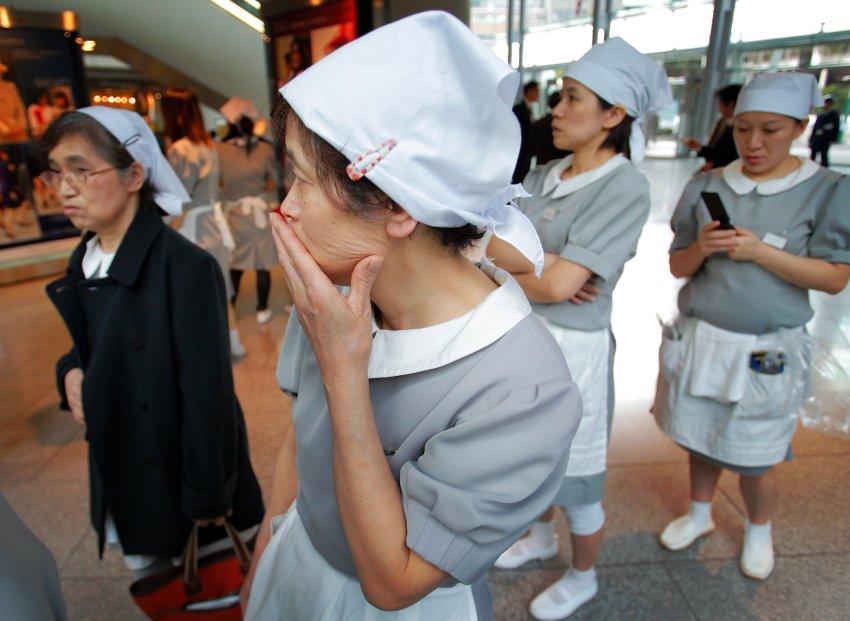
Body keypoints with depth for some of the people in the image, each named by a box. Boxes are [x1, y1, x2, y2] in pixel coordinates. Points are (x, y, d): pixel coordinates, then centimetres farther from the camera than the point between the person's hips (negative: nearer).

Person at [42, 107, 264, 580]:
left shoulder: (186, 267, -23)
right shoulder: (84, 262, 1)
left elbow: (208, 394, -21)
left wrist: (207, 496, -15)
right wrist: (71, 371, -6)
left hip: (185, 470, -7)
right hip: (122, 474, 7)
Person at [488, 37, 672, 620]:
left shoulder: (626, 187, -18)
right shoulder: (546, 175, 4)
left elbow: (556, 284, -24)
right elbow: (493, 243, -5)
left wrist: (507, 270, -8)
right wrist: (543, 266, -20)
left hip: (571, 348, -7)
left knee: (575, 474, 13)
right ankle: (542, 536, 53)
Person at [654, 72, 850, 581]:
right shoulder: (707, 186, 3)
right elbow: (678, 266, 6)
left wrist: (759, 251, -18)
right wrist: (702, 248, -16)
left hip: (765, 352, -2)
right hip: (697, 339, 3)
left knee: (755, 462, 9)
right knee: (700, 439, 15)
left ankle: (759, 531, 40)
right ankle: (700, 514, 42)